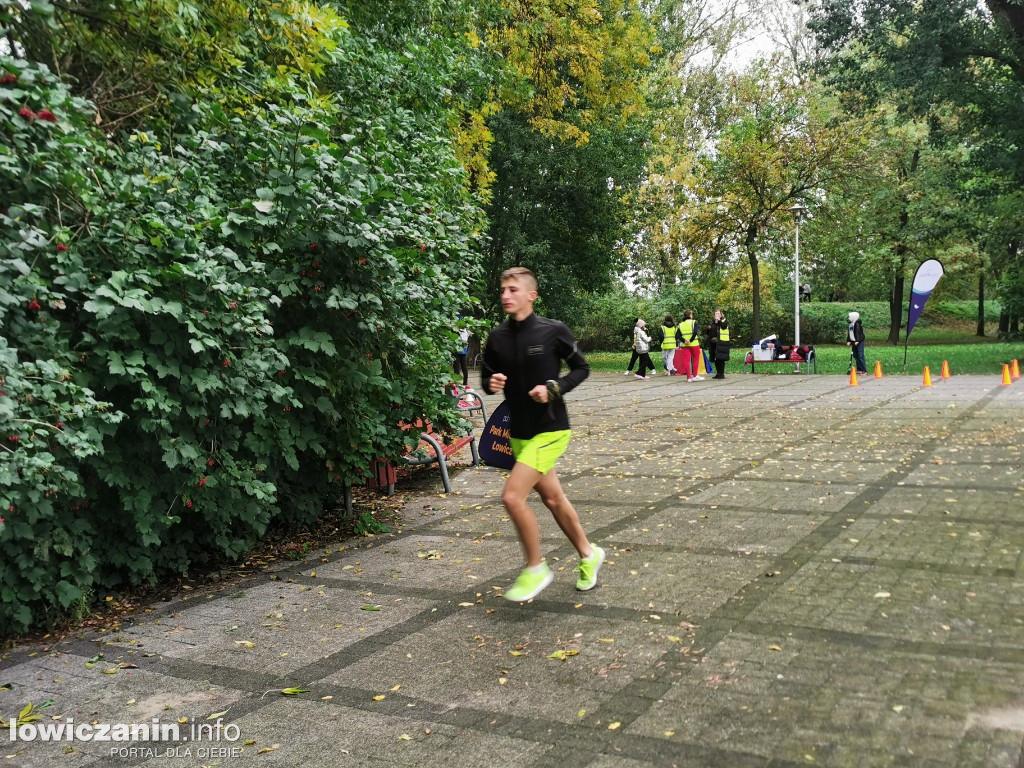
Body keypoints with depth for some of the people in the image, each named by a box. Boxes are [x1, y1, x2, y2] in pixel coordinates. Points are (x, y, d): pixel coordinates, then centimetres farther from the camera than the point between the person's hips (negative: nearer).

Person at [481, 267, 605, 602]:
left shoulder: (553, 331, -12)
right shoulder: (497, 337, 0)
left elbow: (581, 368, -1)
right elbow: (486, 377, 11)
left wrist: (554, 389, -17)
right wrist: (491, 384, -12)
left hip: (550, 429, -6)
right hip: (519, 432, 6)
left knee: (512, 497, -15)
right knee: (553, 498, 17)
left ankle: (535, 569, 6)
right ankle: (589, 555, 39)